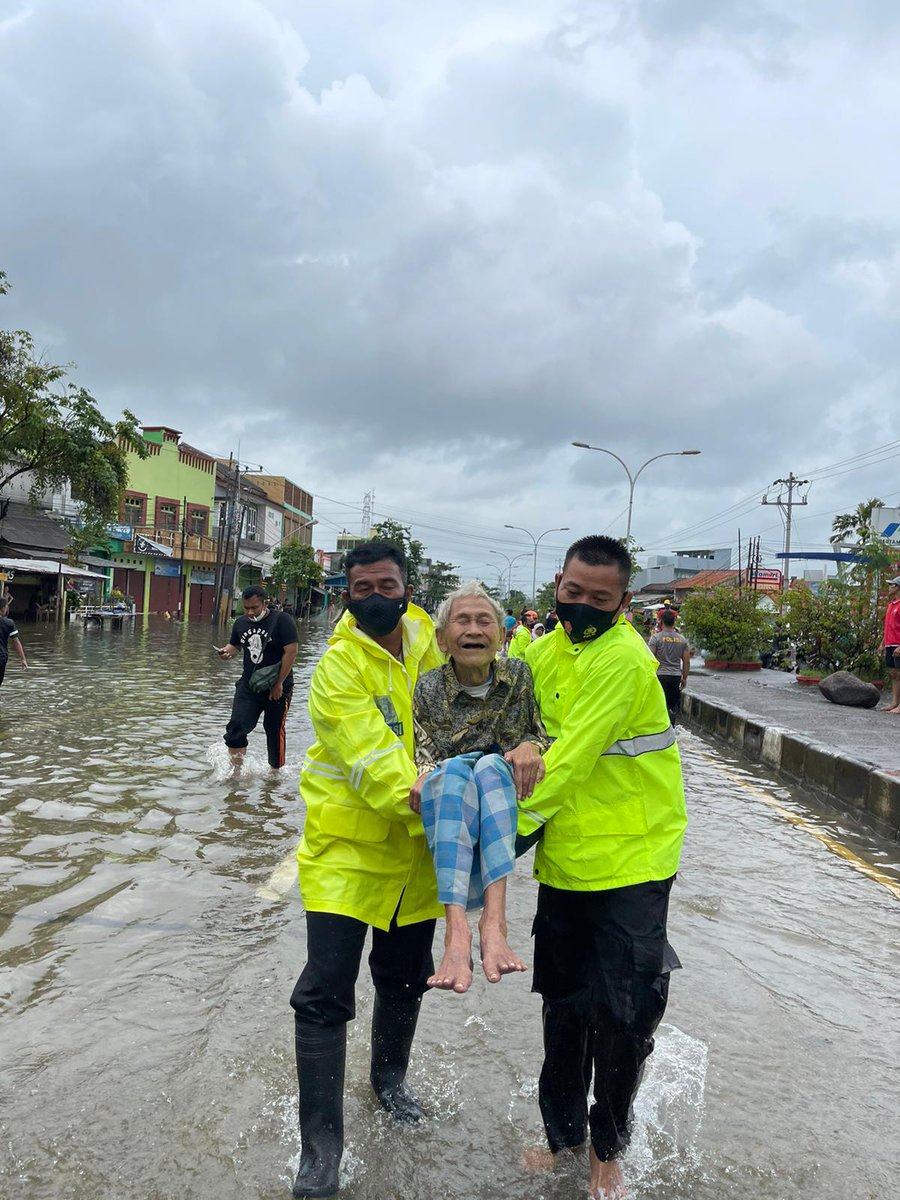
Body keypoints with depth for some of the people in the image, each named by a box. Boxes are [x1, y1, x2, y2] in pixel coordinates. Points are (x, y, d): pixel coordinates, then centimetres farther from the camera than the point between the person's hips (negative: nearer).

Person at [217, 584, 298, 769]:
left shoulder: (282, 621, -13)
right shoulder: (241, 623, 5)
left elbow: (291, 652, -16)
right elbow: (235, 645, 21)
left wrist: (279, 683, -16)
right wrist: (227, 651, -4)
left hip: (276, 687, -4)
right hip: (248, 685, 4)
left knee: (275, 732, 7)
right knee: (236, 728, -8)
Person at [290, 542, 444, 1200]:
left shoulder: (429, 641, -1)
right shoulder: (339, 667, -18)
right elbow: (373, 759, -28)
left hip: (417, 846, 5)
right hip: (348, 845, -5)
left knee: (406, 976, 21)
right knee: (326, 993, -4)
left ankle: (390, 1076, 49)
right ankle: (321, 1145, 16)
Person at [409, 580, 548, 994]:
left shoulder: (521, 676, 7)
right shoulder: (426, 689, 4)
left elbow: (553, 735, 8)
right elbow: (420, 754, -2)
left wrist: (533, 746, -16)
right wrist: (425, 773, -25)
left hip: (514, 815, 1)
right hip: (444, 821, 0)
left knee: (491, 766, -33)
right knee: (454, 769, -35)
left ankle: (494, 920, -46)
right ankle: (456, 927, -50)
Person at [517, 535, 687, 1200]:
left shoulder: (624, 657, -20)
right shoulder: (543, 652, 4)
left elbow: (575, 757, -24)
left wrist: (513, 823, -22)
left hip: (631, 858, -6)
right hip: (565, 856, 6)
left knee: (624, 1013, 6)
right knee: (565, 1006, 18)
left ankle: (608, 1146, 32)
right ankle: (562, 1132, 40)